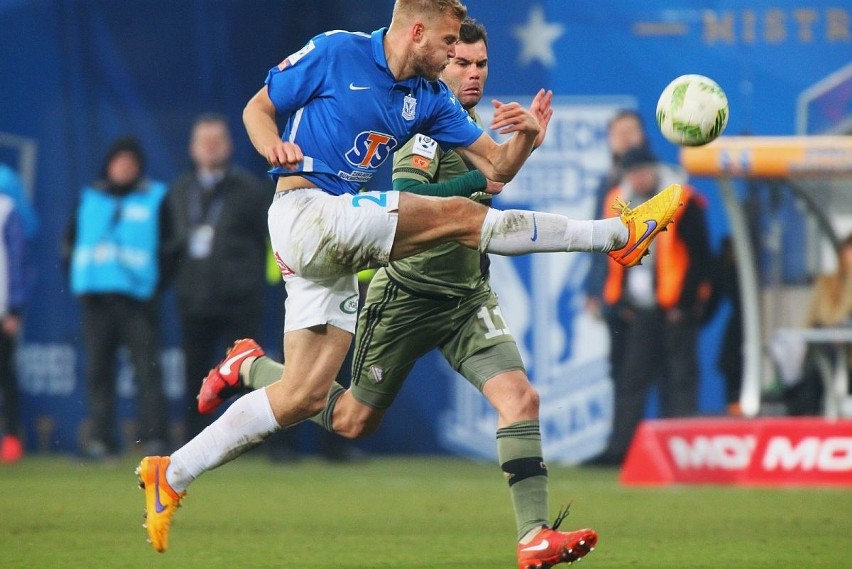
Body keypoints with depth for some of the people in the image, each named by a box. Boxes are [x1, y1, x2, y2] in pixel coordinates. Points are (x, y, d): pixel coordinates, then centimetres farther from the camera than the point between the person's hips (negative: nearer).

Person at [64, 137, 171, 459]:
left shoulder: (155, 199, 6)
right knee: (98, 369, 2)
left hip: (138, 297, -3)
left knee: (147, 369, -9)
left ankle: (154, 437, -11)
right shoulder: (88, 199, 15)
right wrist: (77, 279, 5)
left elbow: (170, 247, 4)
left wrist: (158, 283, -5)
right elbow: (71, 242, 18)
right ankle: (101, 438, 4)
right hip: (95, 298, 3)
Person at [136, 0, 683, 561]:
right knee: (458, 215, -13)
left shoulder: (429, 97, 12)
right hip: (305, 208, -8)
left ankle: (172, 474, 6)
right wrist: (273, 146, -18)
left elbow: (497, 167, 10)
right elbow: (258, 107, 3)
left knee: (305, 395, 3)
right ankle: (619, 234, -7)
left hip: (334, 243, 8)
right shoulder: (336, 52, -4)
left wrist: (526, 136, -12)